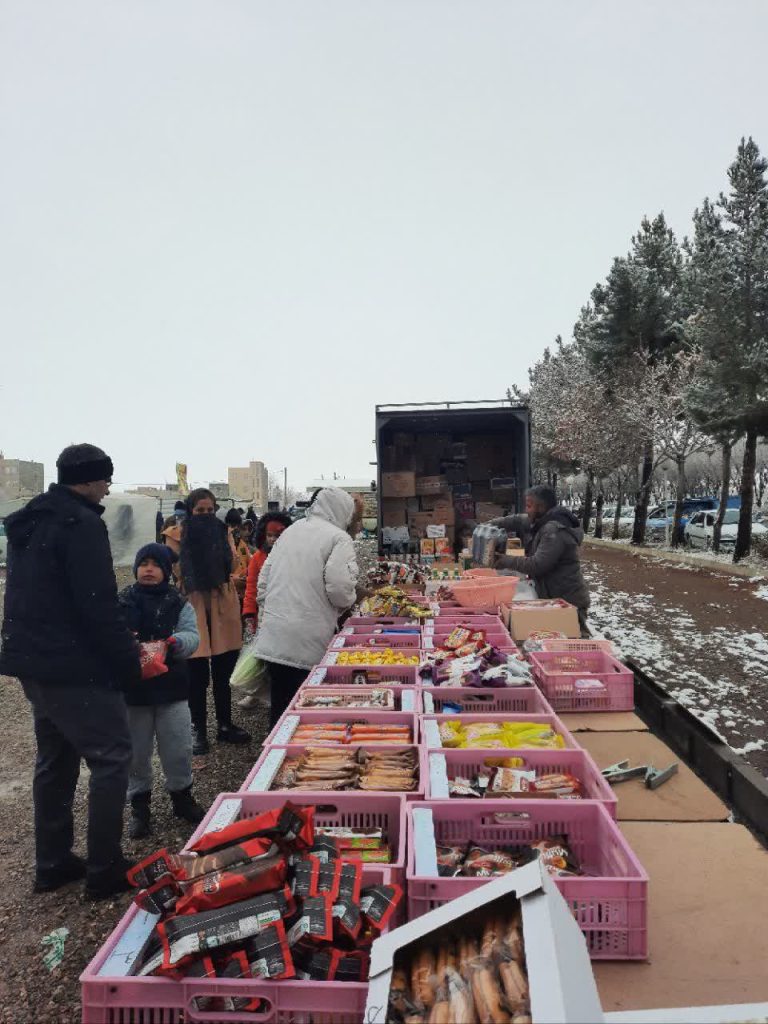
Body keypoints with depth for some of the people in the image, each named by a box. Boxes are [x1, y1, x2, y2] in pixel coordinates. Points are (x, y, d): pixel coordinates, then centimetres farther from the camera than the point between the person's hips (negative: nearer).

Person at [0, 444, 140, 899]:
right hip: (75, 668, -10)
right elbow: (99, 605, -22)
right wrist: (129, 660, -12)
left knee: (55, 759, 19)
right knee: (111, 758, 1)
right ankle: (105, 869, 9)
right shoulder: (81, 524, -17)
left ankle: (53, 863, 30)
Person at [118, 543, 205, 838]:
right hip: (132, 687, 0)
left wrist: (175, 642, -31)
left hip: (171, 686, 1)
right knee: (136, 752, 11)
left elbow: (192, 636, -9)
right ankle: (139, 805, 29)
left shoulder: (179, 604, 1)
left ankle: (182, 795, 31)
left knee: (178, 748, 10)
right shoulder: (121, 602, -1)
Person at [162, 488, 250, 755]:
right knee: (198, 674, 0)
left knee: (223, 672, 11)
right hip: (194, 607, -3)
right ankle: (198, 730, 14)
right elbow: (177, 571, -8)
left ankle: (225, 725, 23)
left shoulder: (222, 531, 10)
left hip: (223, 606, 4)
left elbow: (231, 565, 0)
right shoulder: (177, 535, 0)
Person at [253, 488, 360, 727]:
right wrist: (349, 600, 5)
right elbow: (339, 588, -18)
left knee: (280, 706, 16)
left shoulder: (291, 530, 14)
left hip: (274, 638, 6)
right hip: (309, 643, -6)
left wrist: (265, 616, 23)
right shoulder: (339, 539, -7)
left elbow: (264, 577, 16)